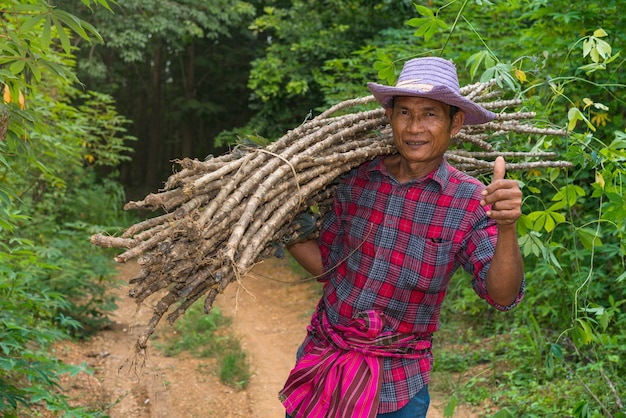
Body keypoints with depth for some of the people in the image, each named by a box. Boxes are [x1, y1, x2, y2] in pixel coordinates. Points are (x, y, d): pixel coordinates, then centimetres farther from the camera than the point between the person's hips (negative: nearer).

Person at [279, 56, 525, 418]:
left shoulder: (470, 202, -12)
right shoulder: (358, 180, -4)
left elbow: (502, 296, -22)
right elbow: (329, 265, 6)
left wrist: (506, 227, -39)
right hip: (321, 356, 3)